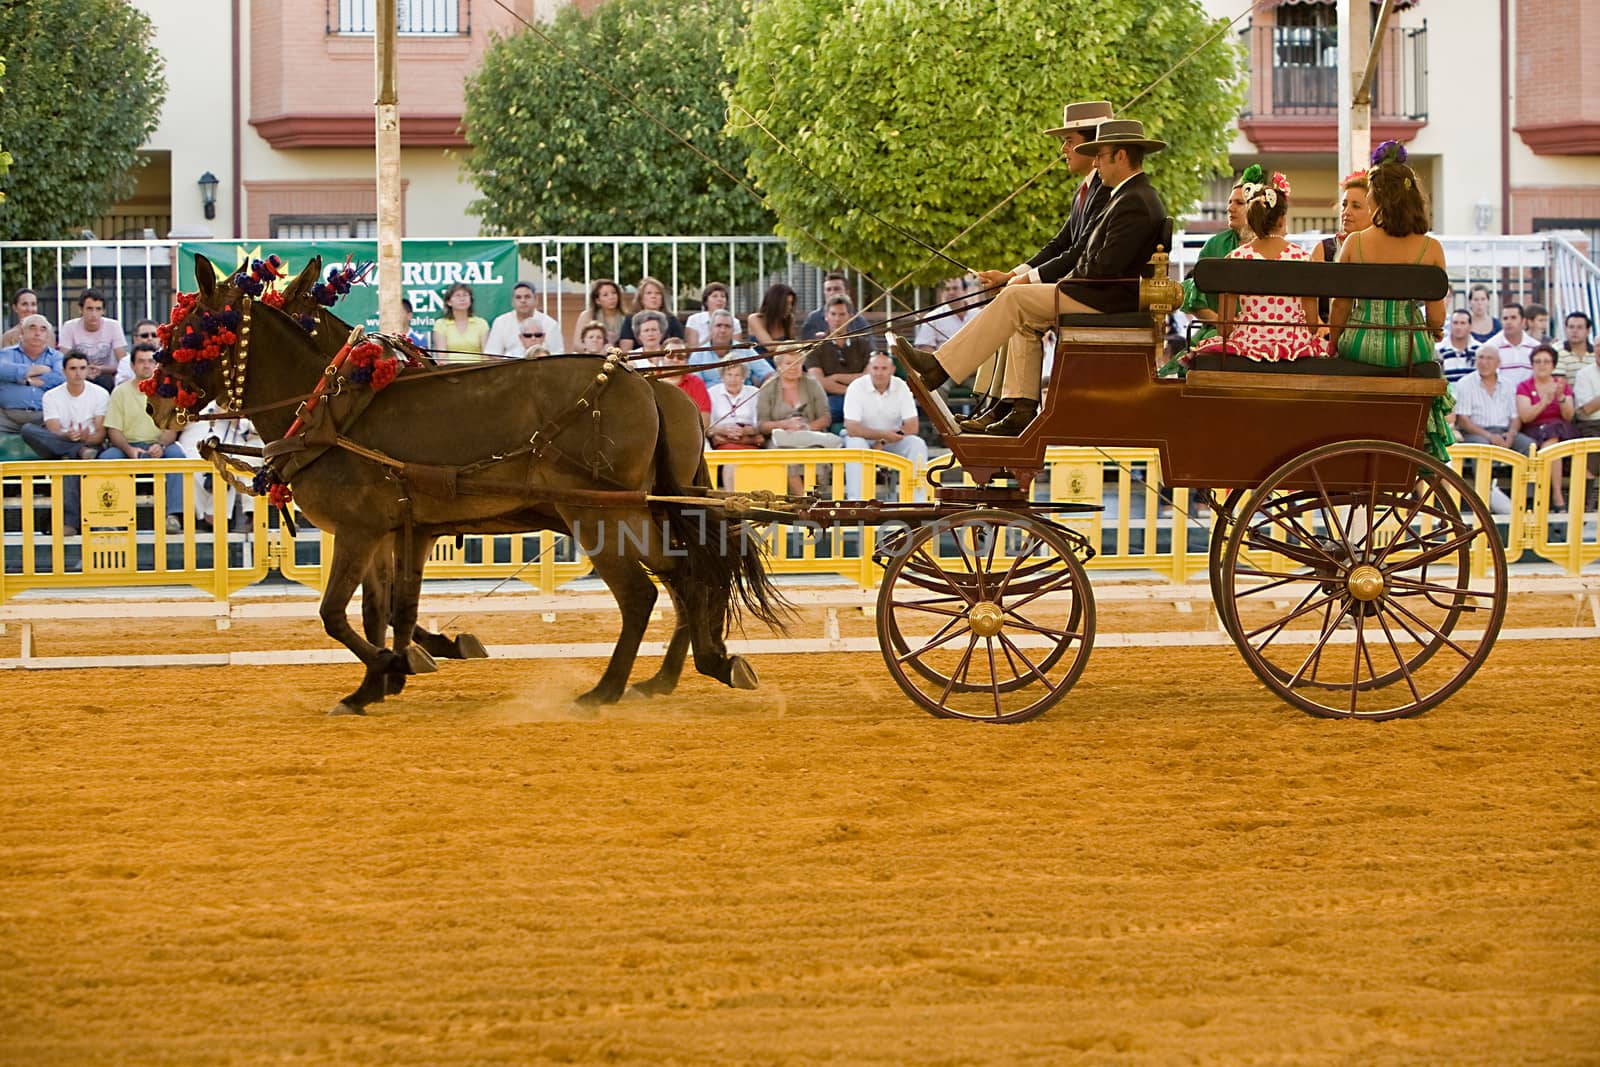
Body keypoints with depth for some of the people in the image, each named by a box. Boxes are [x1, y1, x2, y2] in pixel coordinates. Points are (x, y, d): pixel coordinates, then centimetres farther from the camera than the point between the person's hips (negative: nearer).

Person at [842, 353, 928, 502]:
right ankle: (856, 501, -37)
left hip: (893, 440, 2)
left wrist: (882, 442, -21)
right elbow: (852, 429, -23)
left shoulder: (901, 387, -9)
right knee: (855, 445, -36)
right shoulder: (856, 387, -17)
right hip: (863, 438, -2)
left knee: (918, 445, -24)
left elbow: (912, 427, -11)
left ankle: (917, 500, -23)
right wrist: (884, 434, -30)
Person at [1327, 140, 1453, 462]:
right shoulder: (1431, 249, -6)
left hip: (1360, 345, 0)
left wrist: (1332, 347, 16)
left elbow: (1340, 307, 0)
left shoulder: (1354, 244, -6)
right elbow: (1436, 317, -3)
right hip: (1411, 349, 0)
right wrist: (1435, 332, 20)